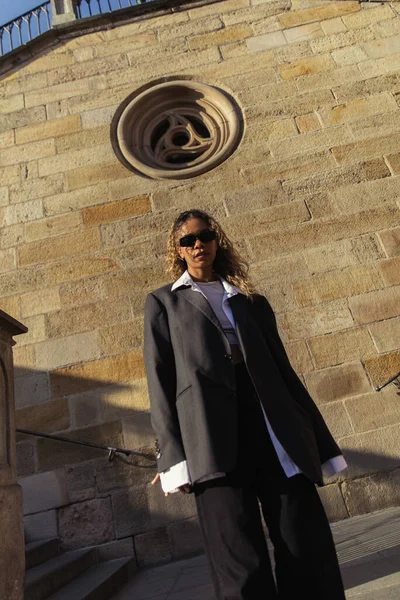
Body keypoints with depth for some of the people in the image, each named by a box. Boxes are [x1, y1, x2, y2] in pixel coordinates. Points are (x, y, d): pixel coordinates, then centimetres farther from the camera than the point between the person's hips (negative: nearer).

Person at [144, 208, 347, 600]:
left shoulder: (252, 302, 22)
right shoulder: (163, 302, 15)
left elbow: (283, 371, 18)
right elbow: (160, 380, 5)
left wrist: (322, 443, 15)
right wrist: (172, 456, -6)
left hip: (278, 435, 3)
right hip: (214, 441, -2)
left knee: (312, 556, 2)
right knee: (242, 567, -2)